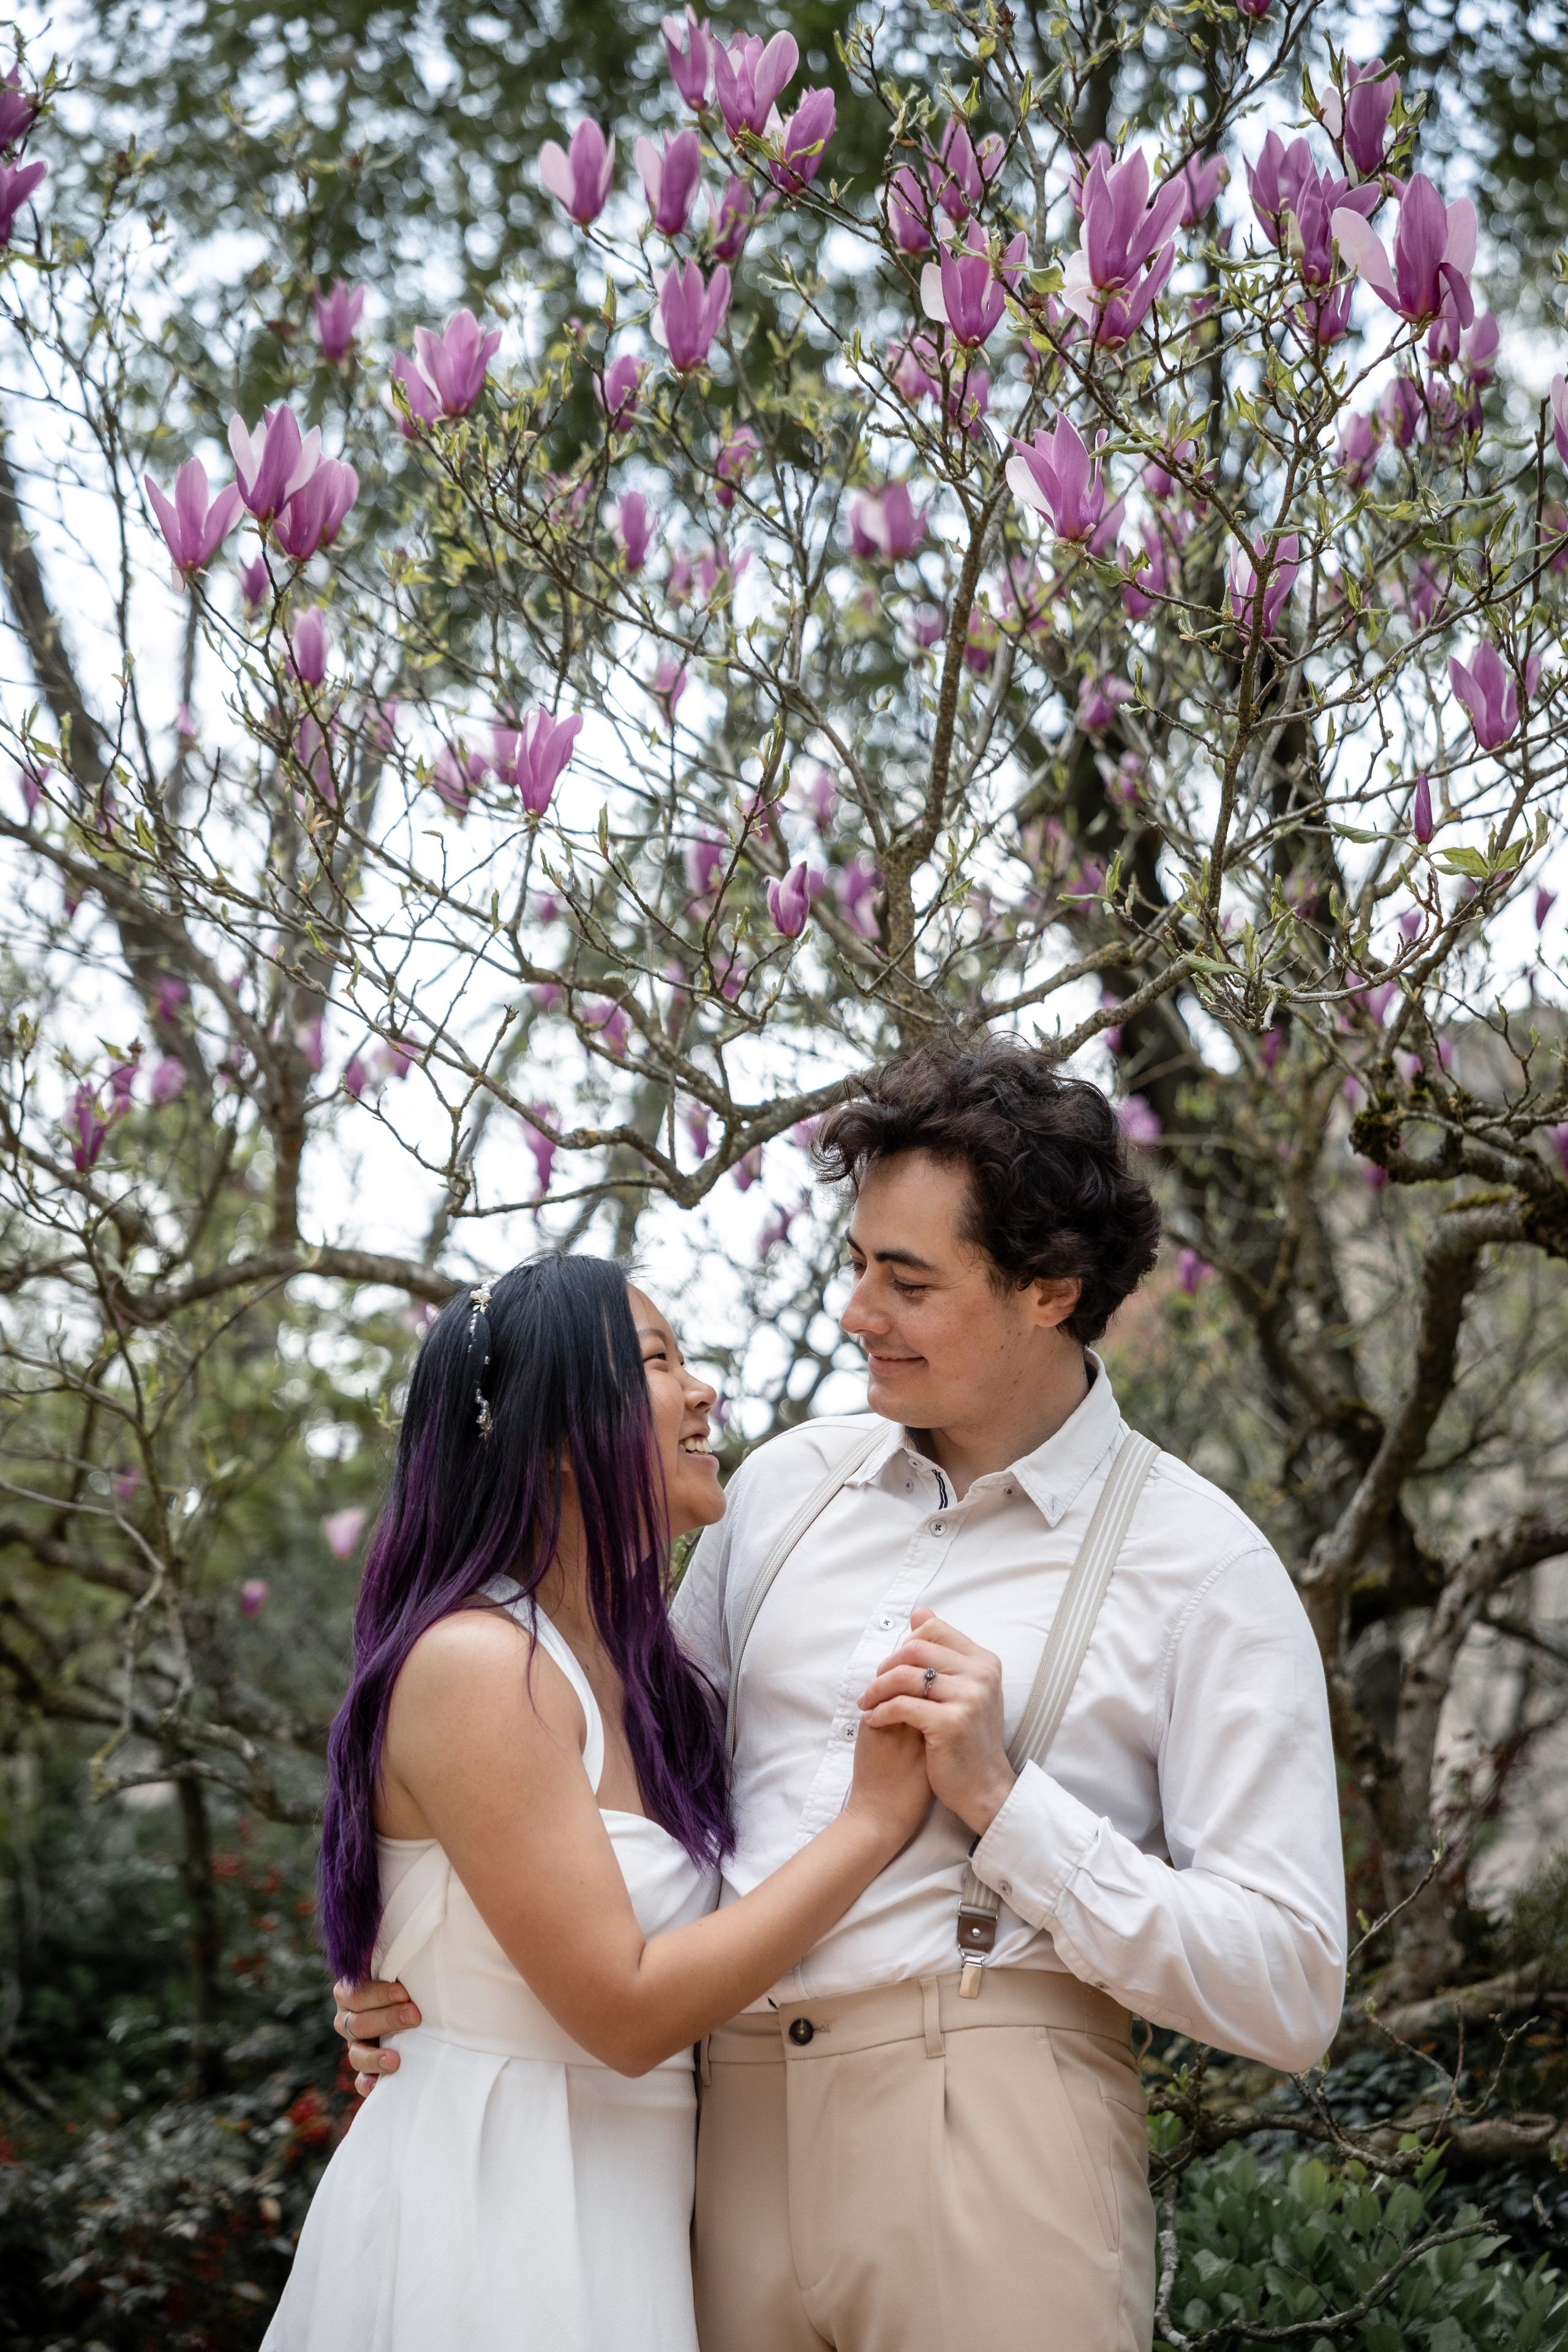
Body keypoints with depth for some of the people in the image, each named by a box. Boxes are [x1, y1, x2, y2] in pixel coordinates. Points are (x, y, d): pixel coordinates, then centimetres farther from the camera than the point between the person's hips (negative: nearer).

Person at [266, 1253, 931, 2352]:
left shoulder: (648, 1677, 10)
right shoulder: (475, 1663, -17)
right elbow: (623, 2010, -21)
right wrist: (874, 1819, -16)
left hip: (624, 2210, 8)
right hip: (488, 2209, -8)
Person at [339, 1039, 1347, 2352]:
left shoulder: (1200, 1565, -3)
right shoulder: (787, 1484, 12)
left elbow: (1290, 1995, -8)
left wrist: (998, 1799, -14)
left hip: (988, 2137, -4)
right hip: (727, 2122, 4)